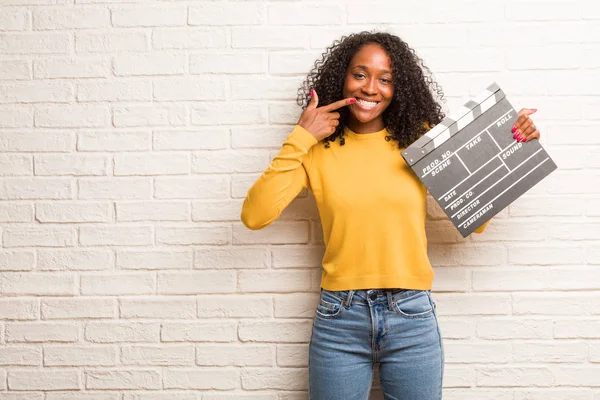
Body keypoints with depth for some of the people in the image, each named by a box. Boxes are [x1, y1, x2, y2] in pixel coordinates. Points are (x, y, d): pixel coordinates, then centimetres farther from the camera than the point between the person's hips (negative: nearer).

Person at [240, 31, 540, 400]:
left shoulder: (419, 140, 1)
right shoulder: (319, 149, -1)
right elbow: (255, 216, -12)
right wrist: (299, 139, -13)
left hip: (413, 318, 1)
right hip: (339, 318, -1)